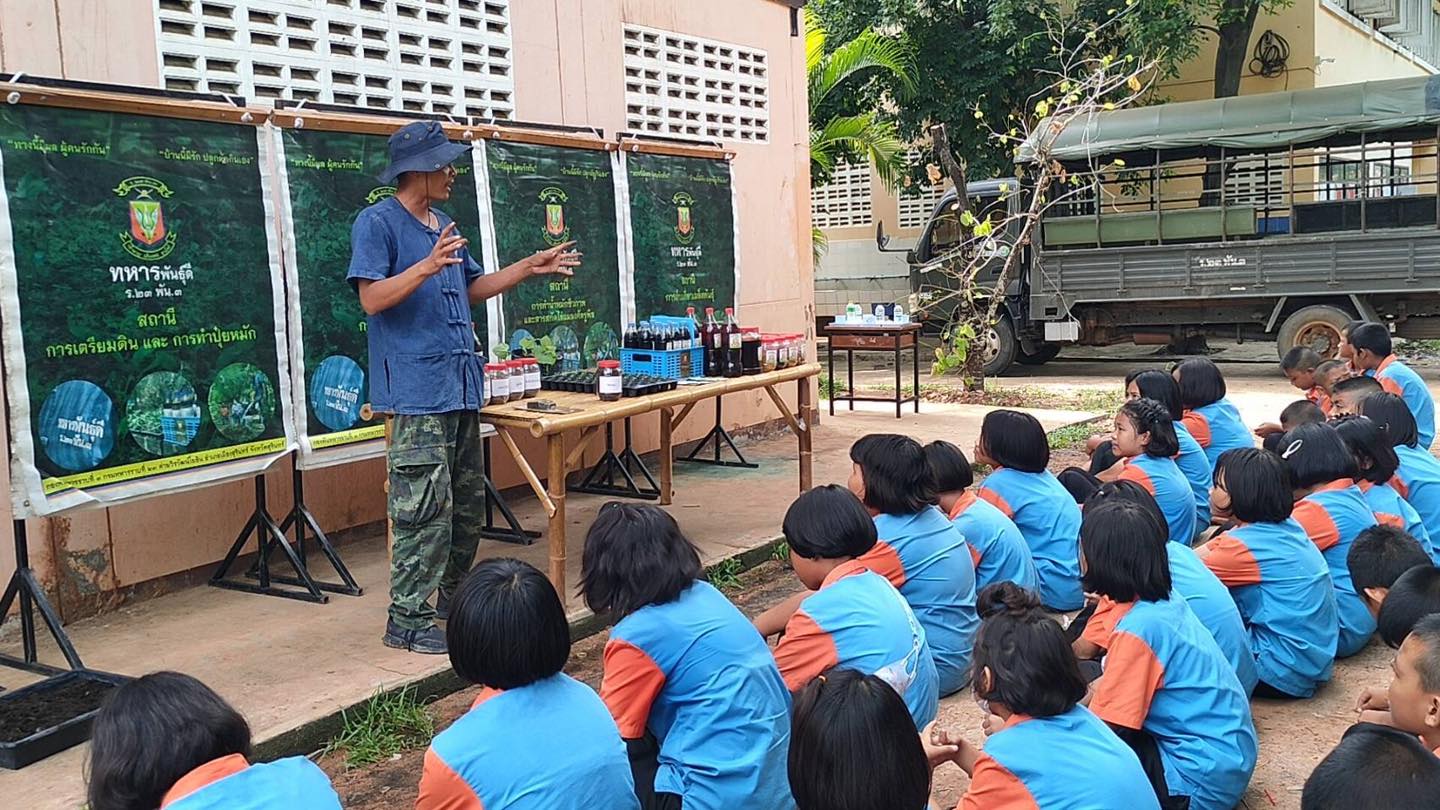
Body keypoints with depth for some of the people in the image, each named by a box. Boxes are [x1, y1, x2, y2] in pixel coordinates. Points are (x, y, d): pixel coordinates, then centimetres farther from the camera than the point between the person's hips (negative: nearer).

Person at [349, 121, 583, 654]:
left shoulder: (443, 227, 19)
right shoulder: (377, 223, -7)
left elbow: (472, 288, 26)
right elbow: (372, 298, -16)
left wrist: (530, 268, 19)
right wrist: (427, 266, -27)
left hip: (461, 386, 9)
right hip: (416, 391, -9)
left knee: (468, 503, 15)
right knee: (424, 508, -9)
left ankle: (454, 600, 28)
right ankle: (407, 620, 0)